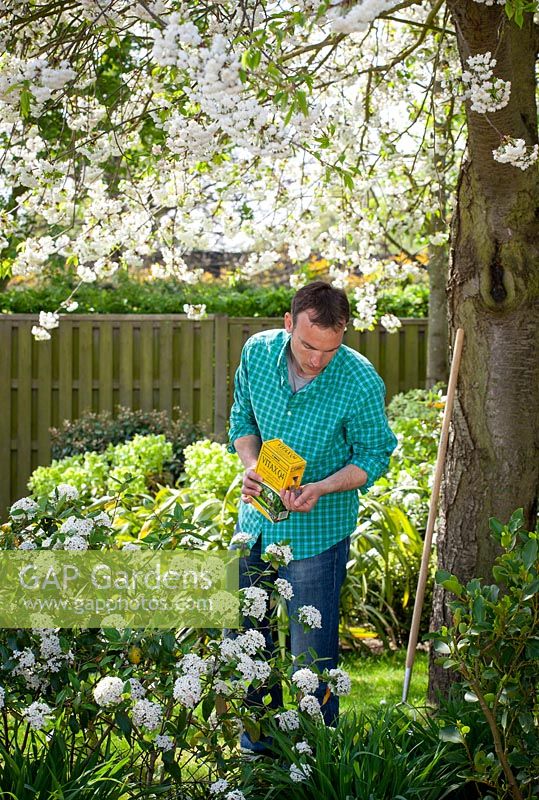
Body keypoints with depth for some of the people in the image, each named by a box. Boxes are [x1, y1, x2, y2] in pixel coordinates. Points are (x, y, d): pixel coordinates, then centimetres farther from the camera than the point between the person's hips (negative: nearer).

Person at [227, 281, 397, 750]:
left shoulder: (361, 383, -22)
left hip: (318, 530, -5)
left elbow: (375, 455, -9)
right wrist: (251, 466, -14)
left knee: (312, 653, 3)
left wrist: (320, 489, -25)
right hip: (257, 517, 5)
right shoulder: (258, 352, -10)